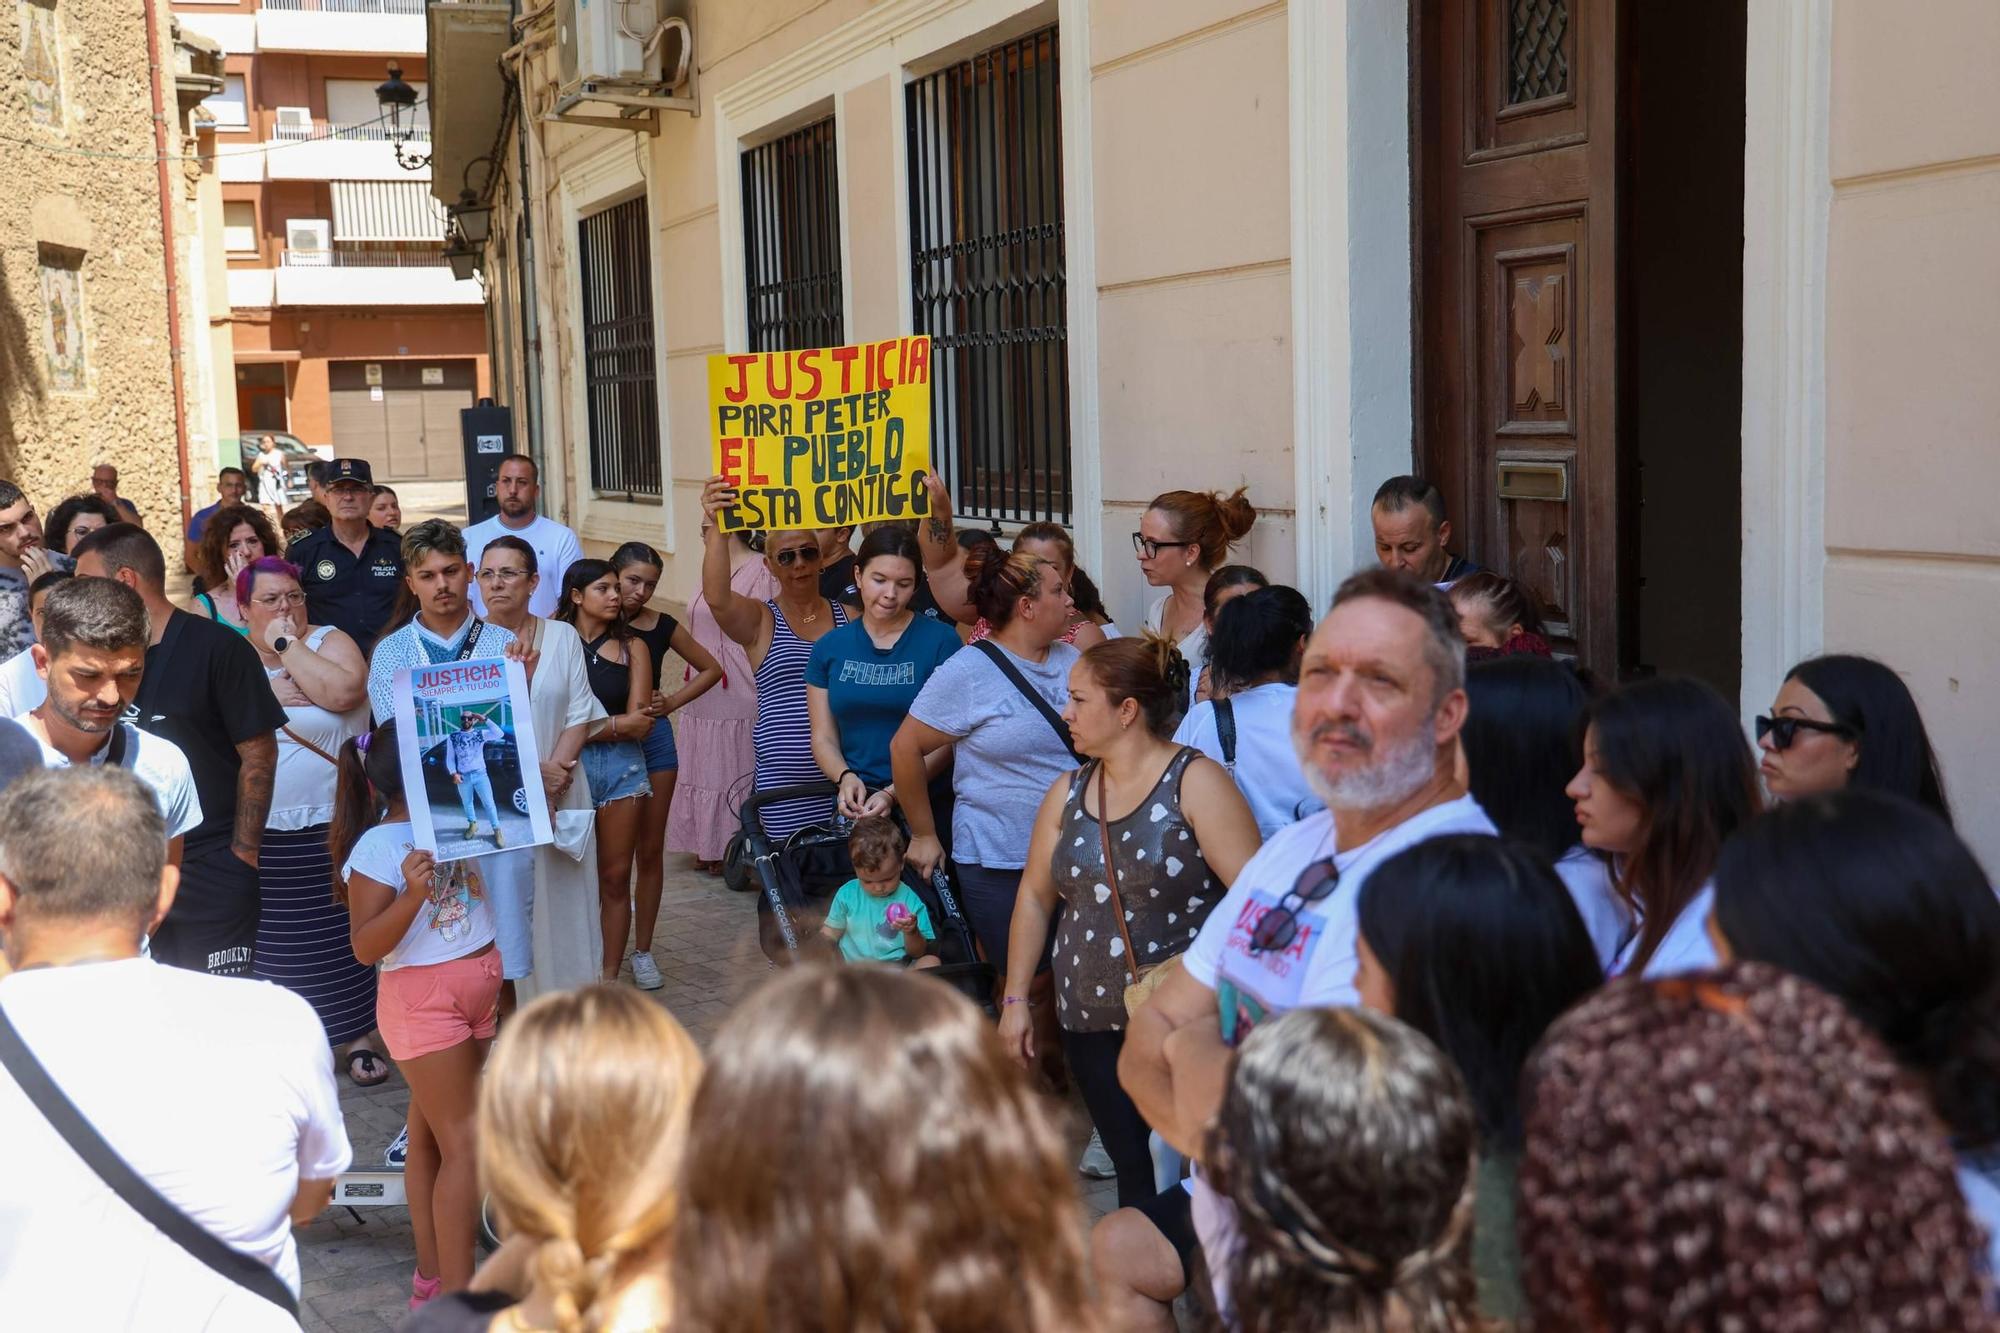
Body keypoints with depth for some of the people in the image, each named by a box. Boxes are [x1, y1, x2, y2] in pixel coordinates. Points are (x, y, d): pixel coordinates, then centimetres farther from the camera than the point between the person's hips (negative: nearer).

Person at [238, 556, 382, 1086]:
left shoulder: (329, 642, -1)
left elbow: (343, 692, -22)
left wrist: (288, 644, -14)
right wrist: (262, 694, -15)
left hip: (330, 827, -2)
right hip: (255, 831, 2)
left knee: (339, 935, 3)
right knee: (269, 941, 8)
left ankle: (358, 1036, 15)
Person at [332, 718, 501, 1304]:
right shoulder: (377, 848, -16)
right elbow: (365, 947, -18)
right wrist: (412, 896, -34)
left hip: (478, 986, 7)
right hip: (422, 997, -7)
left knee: (430, 1135, 15)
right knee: (464, 1142, -6)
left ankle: (431, 1274, 23)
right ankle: (456, 1295, 0)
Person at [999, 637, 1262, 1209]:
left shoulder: (1194, 781, -8)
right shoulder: (1068, 793, 11)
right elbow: (1035, 897, 16)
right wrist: (1015, 1000, 13)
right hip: (1094, 1025, 5)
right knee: (1134, 1172, 6)